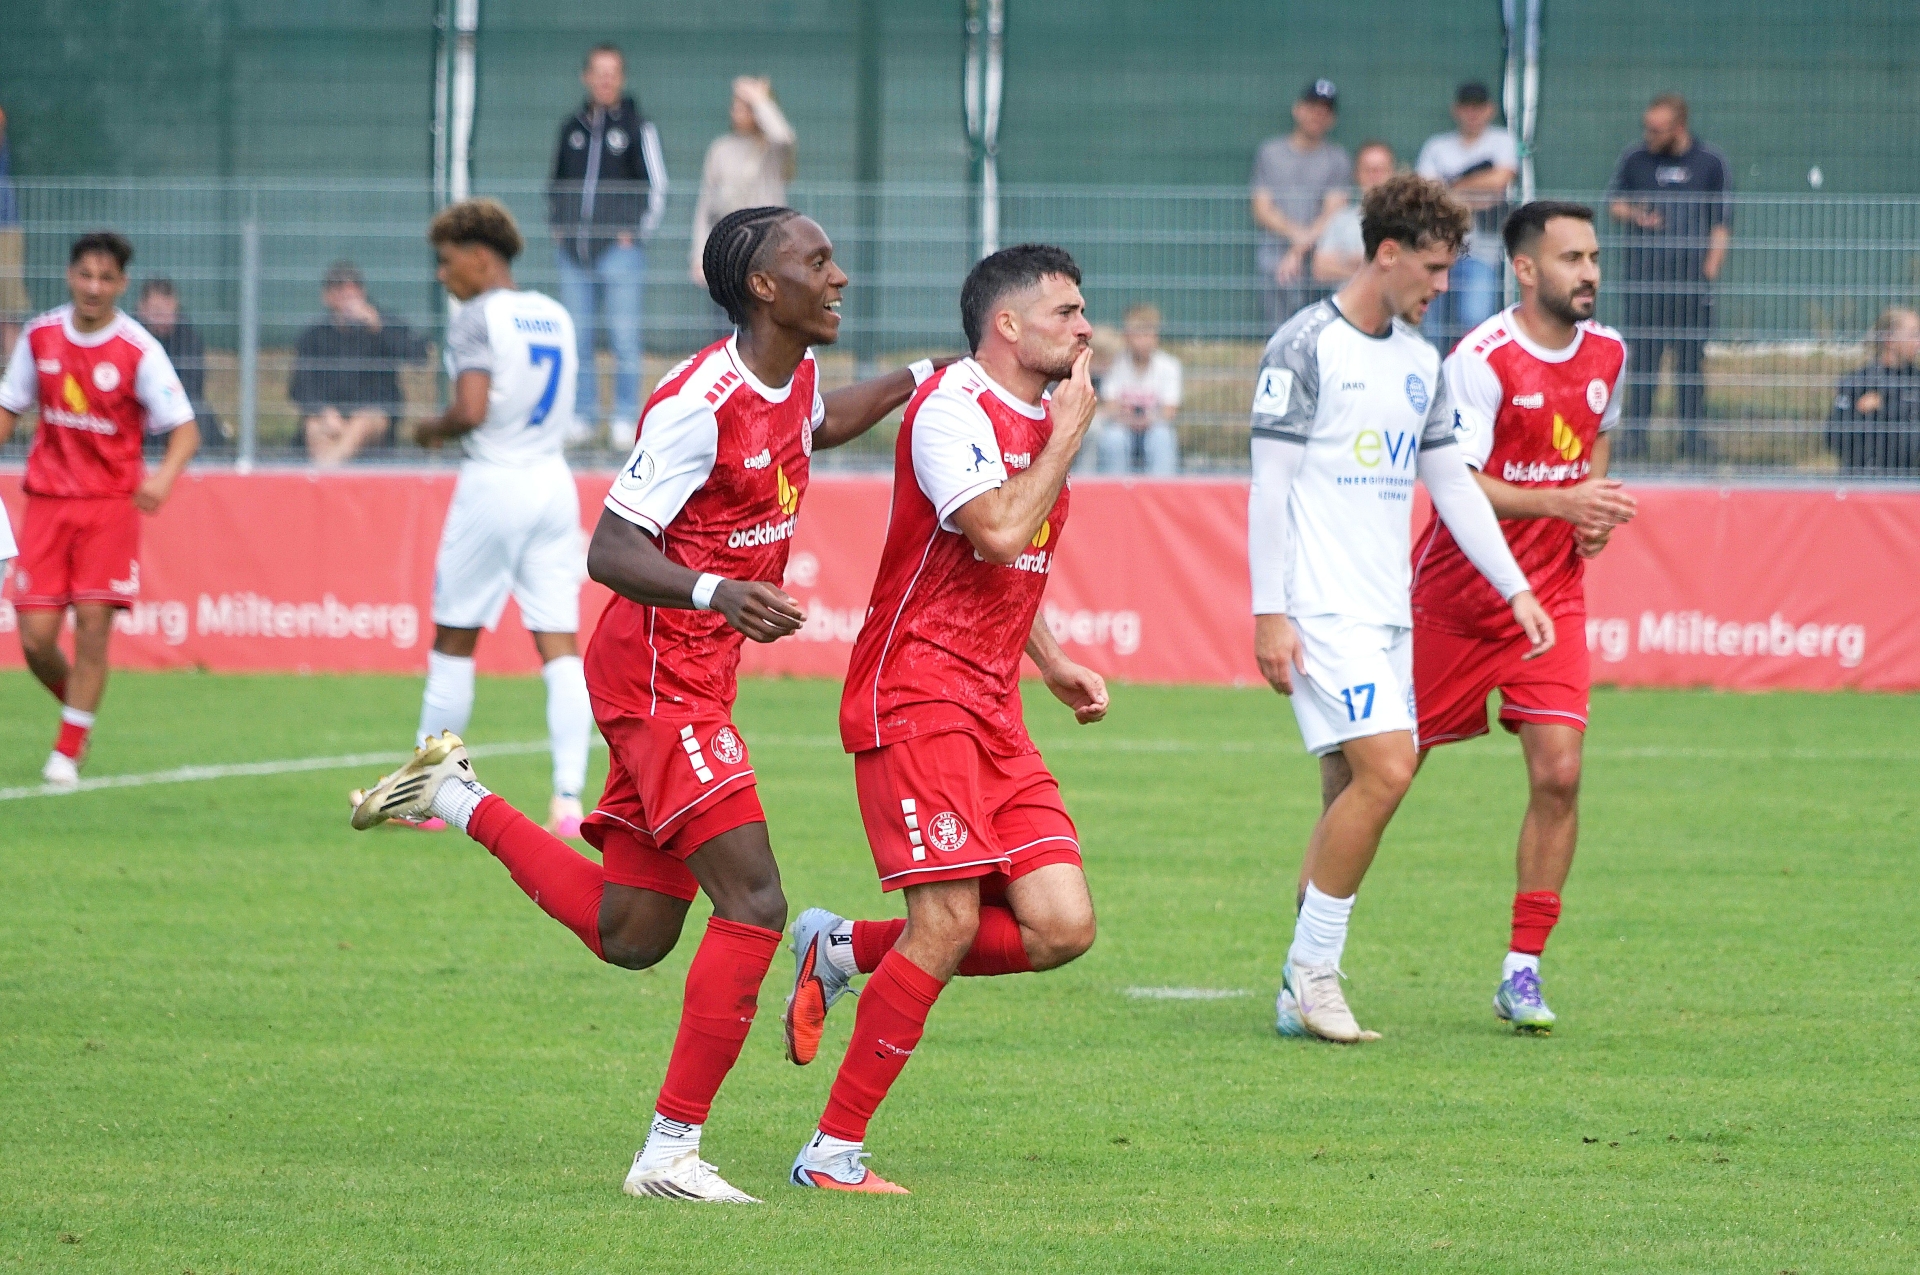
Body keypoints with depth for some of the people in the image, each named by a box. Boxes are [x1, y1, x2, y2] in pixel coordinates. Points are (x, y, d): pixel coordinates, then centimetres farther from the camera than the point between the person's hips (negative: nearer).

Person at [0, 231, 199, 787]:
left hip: (111, 502, -3)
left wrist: (164, 478, -29)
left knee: (93, 623, -11)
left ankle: (68, 752, 1)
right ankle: (78, 709, 27)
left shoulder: (138, 351, -9)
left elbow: (185, 429, -10)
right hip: (46, 500, 3)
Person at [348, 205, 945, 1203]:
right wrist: (716, 592, -39)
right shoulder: (699, 402, -20)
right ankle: (671, 1151, -14)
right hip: (658, 678, -9)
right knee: (753, 903, -17)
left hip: (694, 685, 9)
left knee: (628, 935, 13)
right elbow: (610, 551, -23)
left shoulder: (794, 378, 8)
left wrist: (918, 380, 23)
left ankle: (460, 801, 27)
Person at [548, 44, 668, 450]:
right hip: (573, 249, 4)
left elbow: (657, 186, 2)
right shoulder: (572, 127, 13)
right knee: (577, 336, 5)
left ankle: (626, 418, 1)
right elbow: (557, 183, 23)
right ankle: (582, 414, 12)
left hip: (619, 246, -4)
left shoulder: (637, 127, 1)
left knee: (624, 337, -5)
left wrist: (637, 232, -5)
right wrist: (557, 225, 10)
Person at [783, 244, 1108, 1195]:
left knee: (1061, 926, -5)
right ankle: (833, 1152, -6)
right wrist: (1069, 433, -15)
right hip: (915, 698, -9)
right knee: (949, 924, -16)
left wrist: (1054, 666, 20)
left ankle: (843, 951, 13)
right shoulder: (953, 408, -11)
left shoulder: (1039, 420, 17)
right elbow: (1000, 533, -27)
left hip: (993, 712, 9)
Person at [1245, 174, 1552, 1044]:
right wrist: (1269, 612, -14)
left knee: (1350, 792, 4)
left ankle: (1302, 999, 8)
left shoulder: (1419, 359, 16)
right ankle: (1312, 970, -9)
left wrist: (1515, 587, 15)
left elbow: (1451, 482, 22)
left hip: (1388, 611, 8)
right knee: (1385, 770, -18)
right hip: (1323, 606, -8)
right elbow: (1270, 484, -9)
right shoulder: (1307, 345, -7)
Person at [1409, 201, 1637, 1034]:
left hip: (1552, 596, 4)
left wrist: (1596, 509, 6)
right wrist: (1560, 502, -34)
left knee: (1557, 774, -10)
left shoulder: (1606, 354, 4)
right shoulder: (1481, 362, -17)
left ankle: (1522, 972, -2)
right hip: (1457, 596, -4)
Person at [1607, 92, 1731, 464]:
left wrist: (1712, 264, -4)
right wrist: (1634, 215, -6)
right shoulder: (1633, 159, 8)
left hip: (1693, 276, -1)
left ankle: (1692, 438, 5)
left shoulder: (1711, 163, 4)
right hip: (1643, 273, 1)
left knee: (1691, 358, 1)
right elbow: (1614, 201, 16)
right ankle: (1634, 436, 1)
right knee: (1643, 356, -2)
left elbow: (1722, 221, 6)